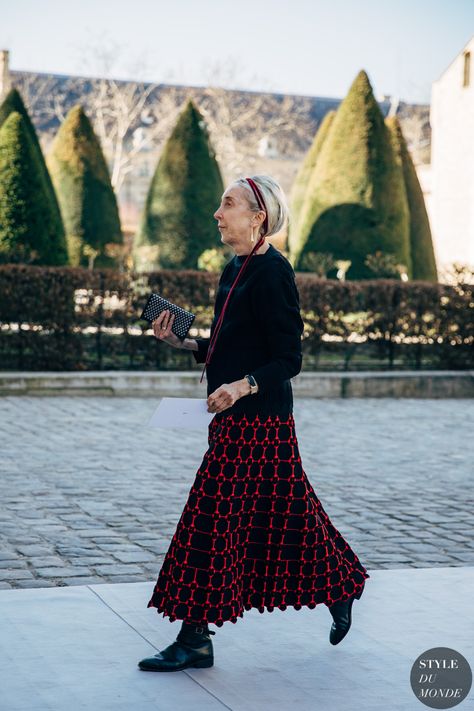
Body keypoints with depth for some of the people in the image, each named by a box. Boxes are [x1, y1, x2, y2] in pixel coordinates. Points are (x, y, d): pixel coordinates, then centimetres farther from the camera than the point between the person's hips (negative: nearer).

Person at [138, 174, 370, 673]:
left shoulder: (271, 273, -15)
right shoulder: (235, 270, 14)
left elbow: (287, 360, -17)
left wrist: (242, 386, -31)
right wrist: (181, 343, 7)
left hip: (257, 420, -10)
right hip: (237, 417, 10)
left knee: (214, 518, -6)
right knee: (285, 516, 17)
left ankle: (195, 640, 1)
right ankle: (340, 588, 33)